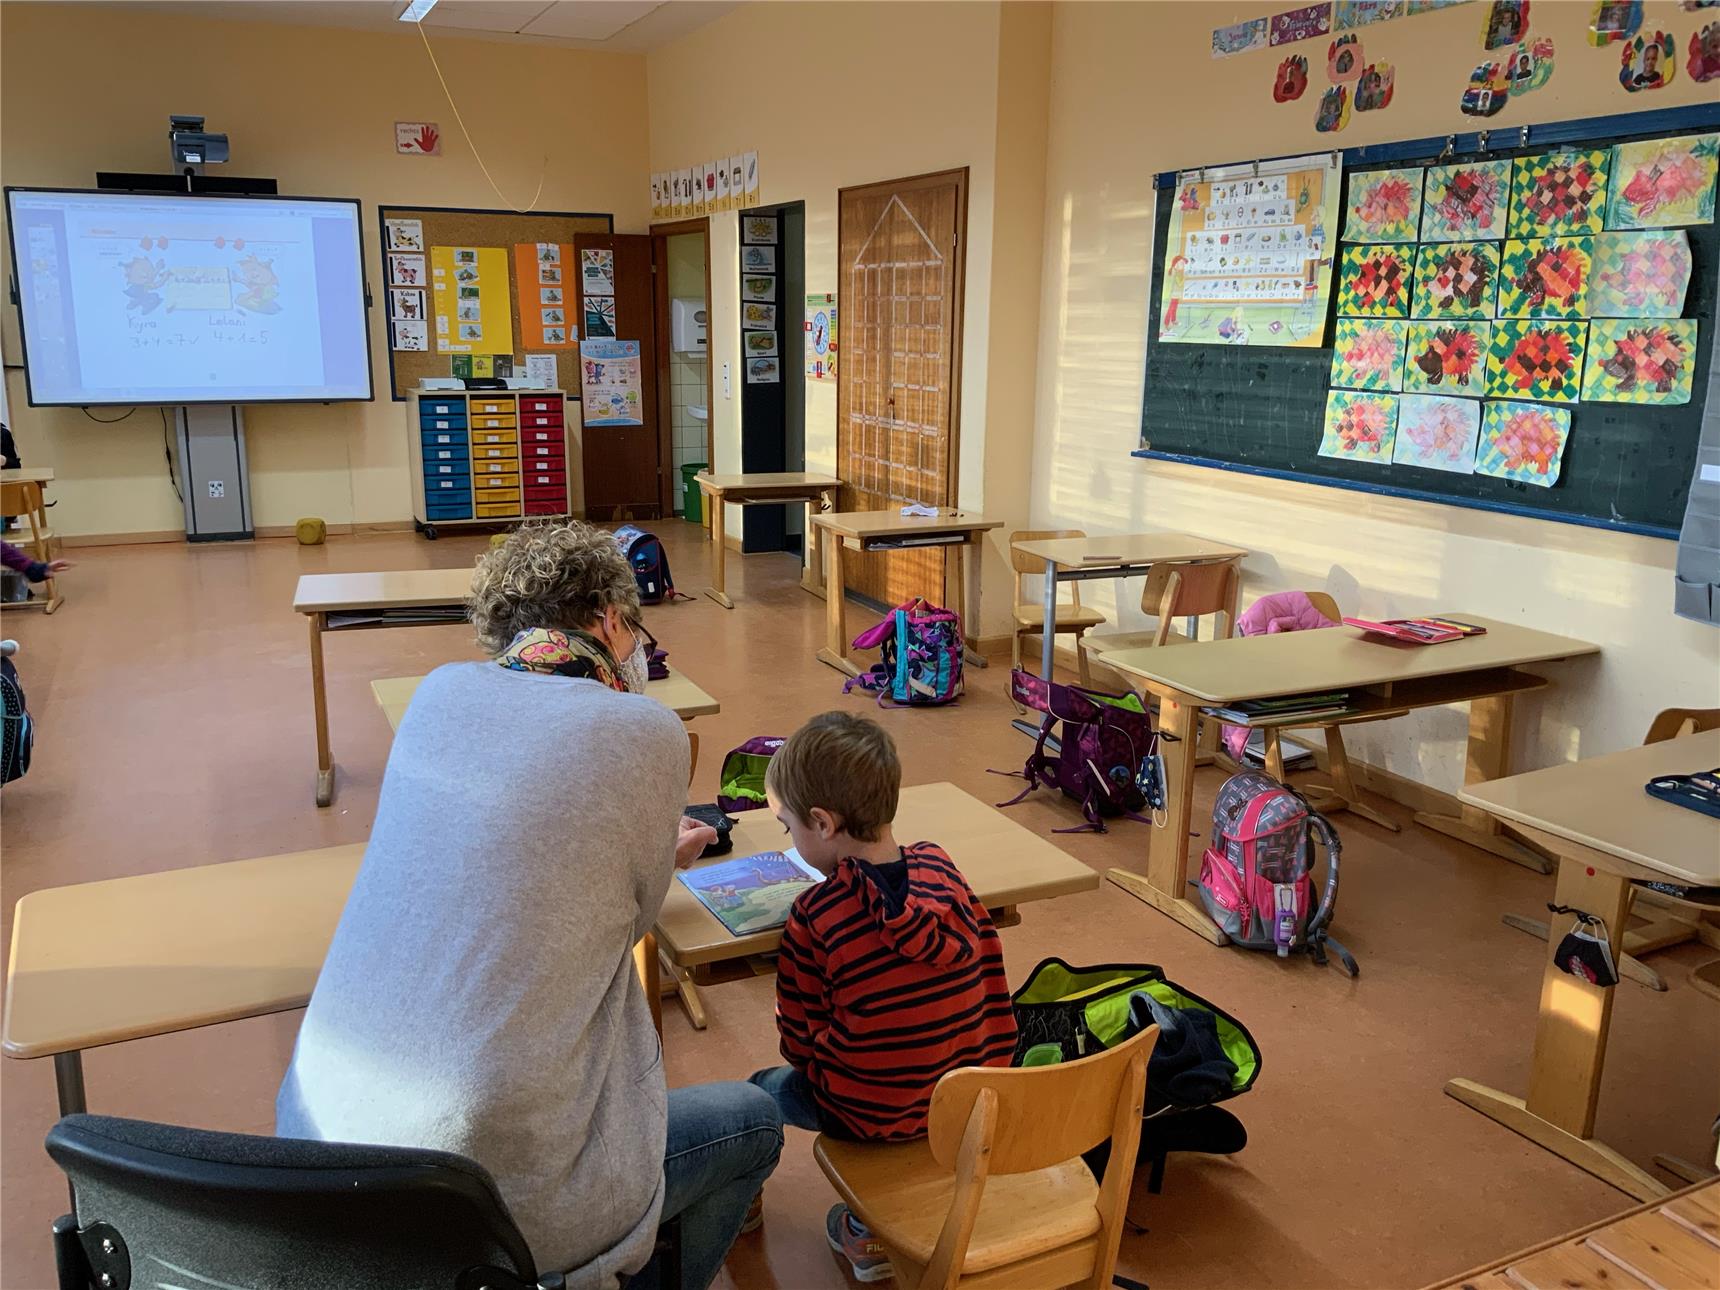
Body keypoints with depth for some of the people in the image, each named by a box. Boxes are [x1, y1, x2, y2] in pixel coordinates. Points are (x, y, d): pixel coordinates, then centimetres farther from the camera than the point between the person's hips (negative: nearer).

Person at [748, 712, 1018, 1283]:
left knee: (762, 1090, 21)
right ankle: (867, 1228, 37)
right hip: (968, 1098, 5)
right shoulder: (941, 868, -9)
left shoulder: (815, 916, -21)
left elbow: (800, 1038, -10)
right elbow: (990, 977, 0)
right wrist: (989, 1066, 13)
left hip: (870, 1113, -5)